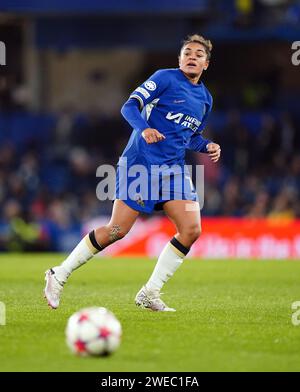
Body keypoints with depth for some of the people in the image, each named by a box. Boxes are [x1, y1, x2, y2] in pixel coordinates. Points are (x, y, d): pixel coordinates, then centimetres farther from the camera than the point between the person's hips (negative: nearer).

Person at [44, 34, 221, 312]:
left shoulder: (205, 98, 16)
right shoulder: (165, 78, -4)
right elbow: (130, 106, -10)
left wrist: (207, 146, 8)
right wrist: (144, 128, -29)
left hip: (174, 169, 6)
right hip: (139, 163, -6)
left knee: (191, 229, -11)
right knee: (117, 230, -10)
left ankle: (150, 294, -1)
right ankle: (59, 276, 6)